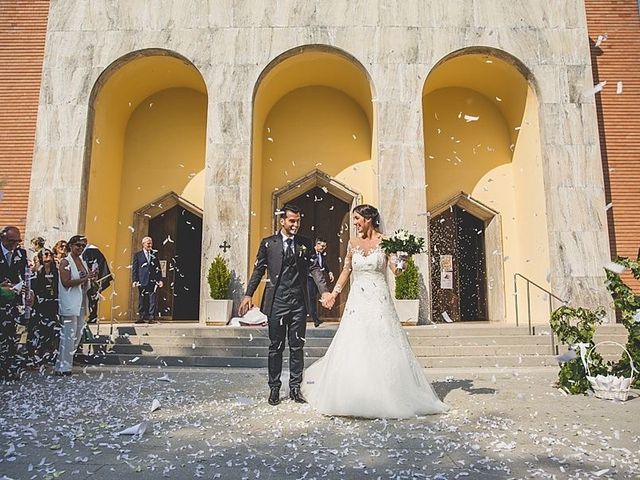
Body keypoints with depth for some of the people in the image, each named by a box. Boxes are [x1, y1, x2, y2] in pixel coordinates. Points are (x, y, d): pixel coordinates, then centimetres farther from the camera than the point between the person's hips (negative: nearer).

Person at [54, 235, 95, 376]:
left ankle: (64, 362, 21)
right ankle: (63, 367, 2)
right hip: (70, 303, -8)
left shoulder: (83, 262, 14)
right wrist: (85, 279, -20)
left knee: (78, 334, 11)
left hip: (81, 302, 8)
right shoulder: (65, 262, -8)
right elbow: (66, 282, -17)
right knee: (69, 335, -6)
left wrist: (91, 279, 1)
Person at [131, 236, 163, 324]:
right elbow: (134, 268, 4)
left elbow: (158, 268, 12)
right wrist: (135, 280, -5)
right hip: (142, 281, -1)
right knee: (142, 301, 3)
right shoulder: (138, 255, 7)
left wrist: (160, 280, 5)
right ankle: (141, 317, 11)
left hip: (153, 281, 1)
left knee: (153, 300, -4)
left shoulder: (154, 254, 12)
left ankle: (151, 317, -1)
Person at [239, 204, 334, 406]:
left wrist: (324, 291, -15)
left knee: (297, 347, 8)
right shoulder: (268, 243, 4)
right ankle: (274, 388, 20)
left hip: (299, 303, 2)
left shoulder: (305, 244, 7)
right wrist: (248, 295, -3)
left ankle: (295, 387, 20)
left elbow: (314, 268, -1)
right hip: (276, 302, -1)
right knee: (276, 347, 8)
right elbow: (258, 270, 4)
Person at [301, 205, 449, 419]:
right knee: (353, 348, 2)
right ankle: (354, 397, 15)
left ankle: (386, 397, 14)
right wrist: (334, 293, 13)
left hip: (379, 300, -3)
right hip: (357, 300, 3)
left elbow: (397, 270, -9)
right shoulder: (353, 243, 9)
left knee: (382, 349, 0)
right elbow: (346, 271, 16)